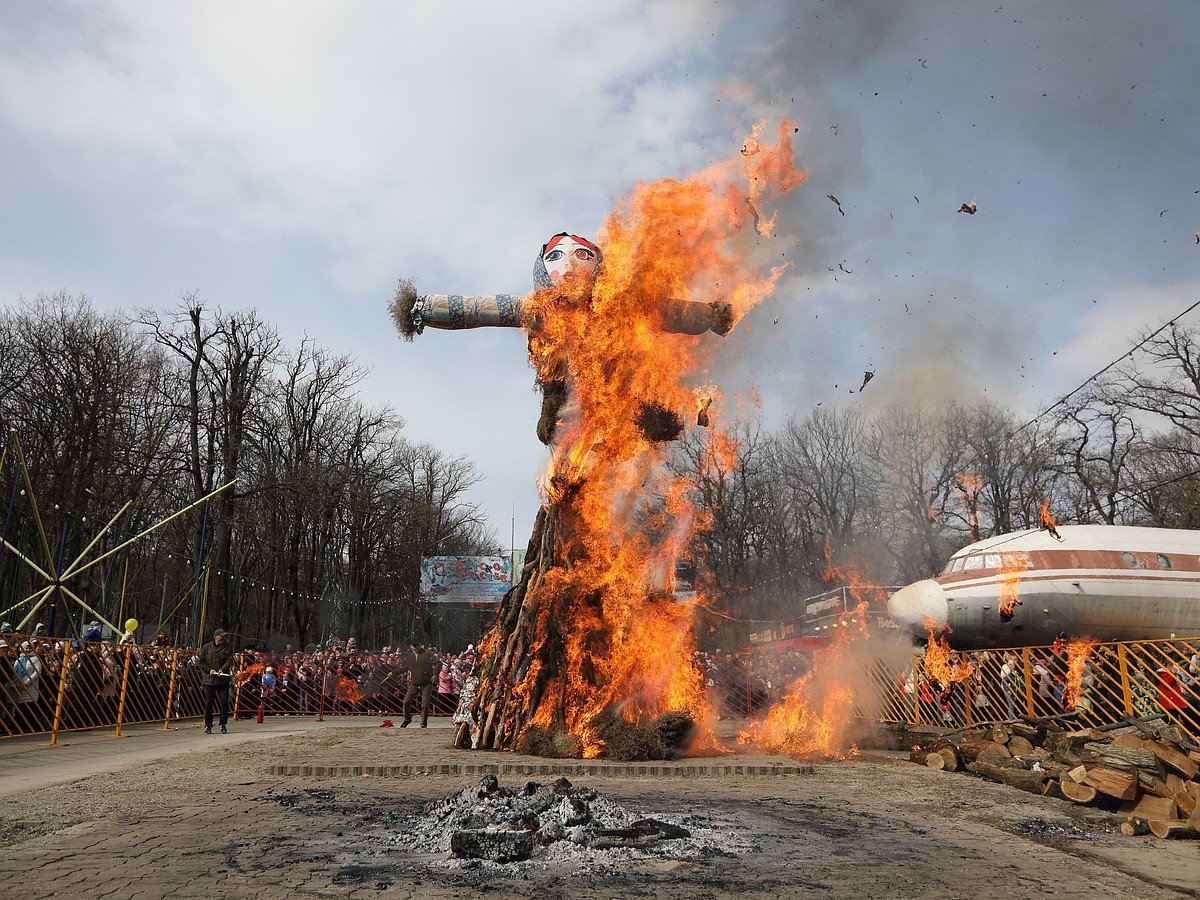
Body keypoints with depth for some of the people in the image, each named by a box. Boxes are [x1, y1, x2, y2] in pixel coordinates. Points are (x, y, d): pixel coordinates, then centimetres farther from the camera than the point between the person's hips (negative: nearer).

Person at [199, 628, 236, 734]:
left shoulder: (228, 647, 6)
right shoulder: (206, 647, 7)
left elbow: (230, 660, -2)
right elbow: (201, 662, 7)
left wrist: (222, 669, -18)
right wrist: (209, 670, -7)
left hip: (223, 679, 0)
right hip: (209, 679, 0)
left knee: (224, 702, -3)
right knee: (208, 703, 3)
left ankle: (223, 725, 8)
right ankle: (208, 725, 14)